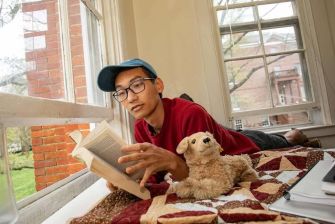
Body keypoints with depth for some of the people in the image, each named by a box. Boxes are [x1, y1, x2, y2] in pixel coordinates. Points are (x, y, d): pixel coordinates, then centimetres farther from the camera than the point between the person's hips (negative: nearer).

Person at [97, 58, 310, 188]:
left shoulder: (190, 115, -45)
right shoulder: (141, 128, -24)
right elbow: (155, 178, -21)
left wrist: (171, 162, -62)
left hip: (249, 148, -5)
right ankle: (288, 137, 68)